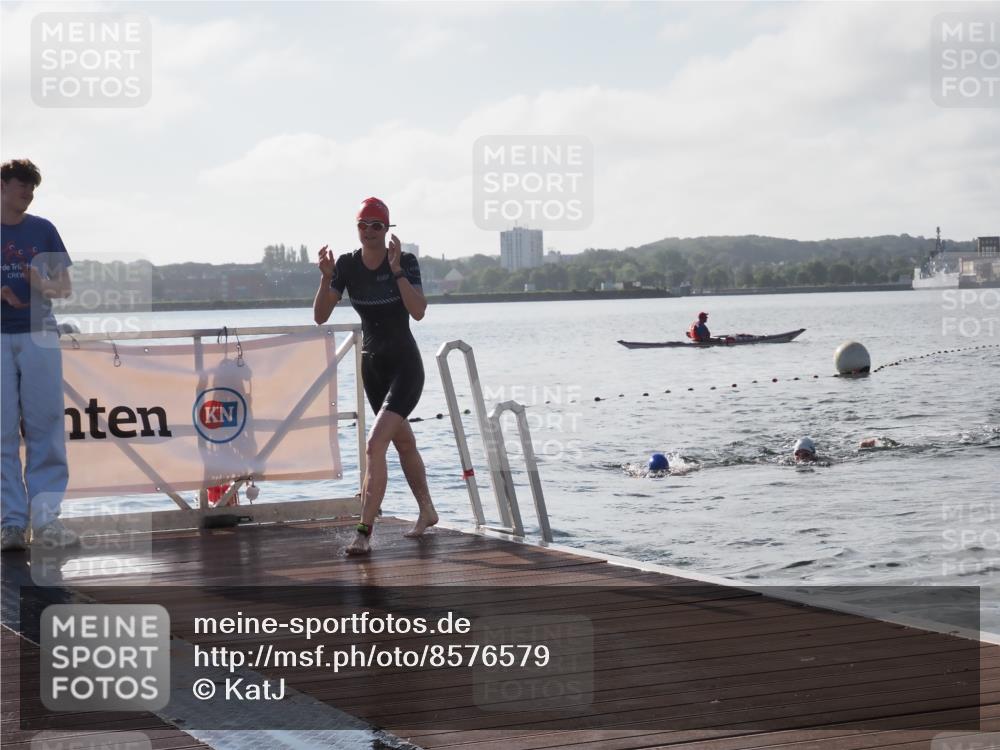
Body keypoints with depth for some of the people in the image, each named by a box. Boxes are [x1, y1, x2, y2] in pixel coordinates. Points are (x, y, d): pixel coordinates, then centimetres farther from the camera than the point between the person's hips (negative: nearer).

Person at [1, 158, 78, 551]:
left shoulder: (43, 229, 11)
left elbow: (65, 288, 11)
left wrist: (44, 285, -11)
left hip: (39, 334, 1)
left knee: (46, 427, -3)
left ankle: (45, 518, -1)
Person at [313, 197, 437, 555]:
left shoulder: (406, 262, -15)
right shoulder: (347, 265, -3)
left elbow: (418, 311, -28)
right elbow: (320, 316, -7)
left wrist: (396, 270, -33)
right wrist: (326, 277, -21)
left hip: (405, 364, -6)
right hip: (372, 364, 6)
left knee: (375, 445, -20)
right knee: (403, 442, 20)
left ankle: (364, 532, -21)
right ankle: (427, 512, 39)